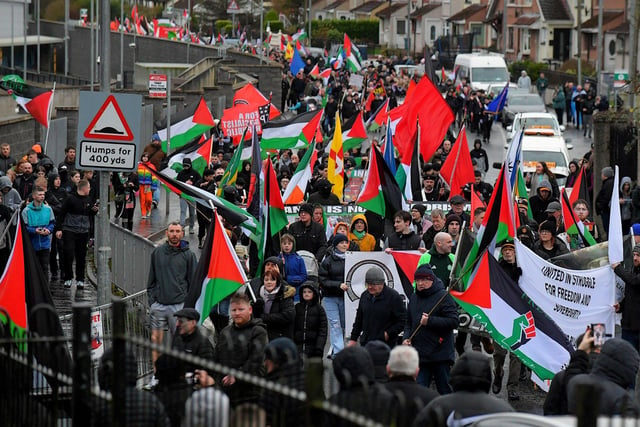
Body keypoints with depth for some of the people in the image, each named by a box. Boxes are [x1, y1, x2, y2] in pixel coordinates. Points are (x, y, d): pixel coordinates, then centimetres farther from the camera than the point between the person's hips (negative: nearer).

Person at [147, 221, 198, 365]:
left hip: (179, 305, -2)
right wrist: (151, 299, 8)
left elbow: (193, 282, 6)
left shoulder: (188, 255, 2)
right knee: (156, 339, -1)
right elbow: (151, 279, 15)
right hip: (158, 304, 2)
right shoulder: (157, 252, 8)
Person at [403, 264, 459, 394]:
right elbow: (409, 322, 24)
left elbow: (454, 321, -15)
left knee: (445, 390, 3)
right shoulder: (414, 298, 15)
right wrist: (407, 337, 5)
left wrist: (430, 321, -18)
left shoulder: (443, 297, -7)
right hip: (419, 355, 6)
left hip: (440, 355, -6)